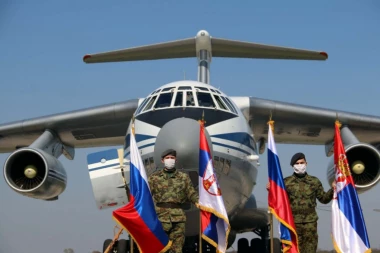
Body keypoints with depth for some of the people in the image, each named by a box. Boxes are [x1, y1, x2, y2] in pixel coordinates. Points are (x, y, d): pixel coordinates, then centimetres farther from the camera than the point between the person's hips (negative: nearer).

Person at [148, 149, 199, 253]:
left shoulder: (184, 177, 13)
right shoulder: (154, 177, 10)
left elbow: (191, 193, 10)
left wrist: (198, 201, -8)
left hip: (178, 217, 1)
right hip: (160, 215, -1)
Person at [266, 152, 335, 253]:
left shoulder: (314, 181, 8)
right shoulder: (286, 182, 3)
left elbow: (324, 199, 13)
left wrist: (332, 190, -3)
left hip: (310, 222, 1)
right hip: (293, 222, -1)